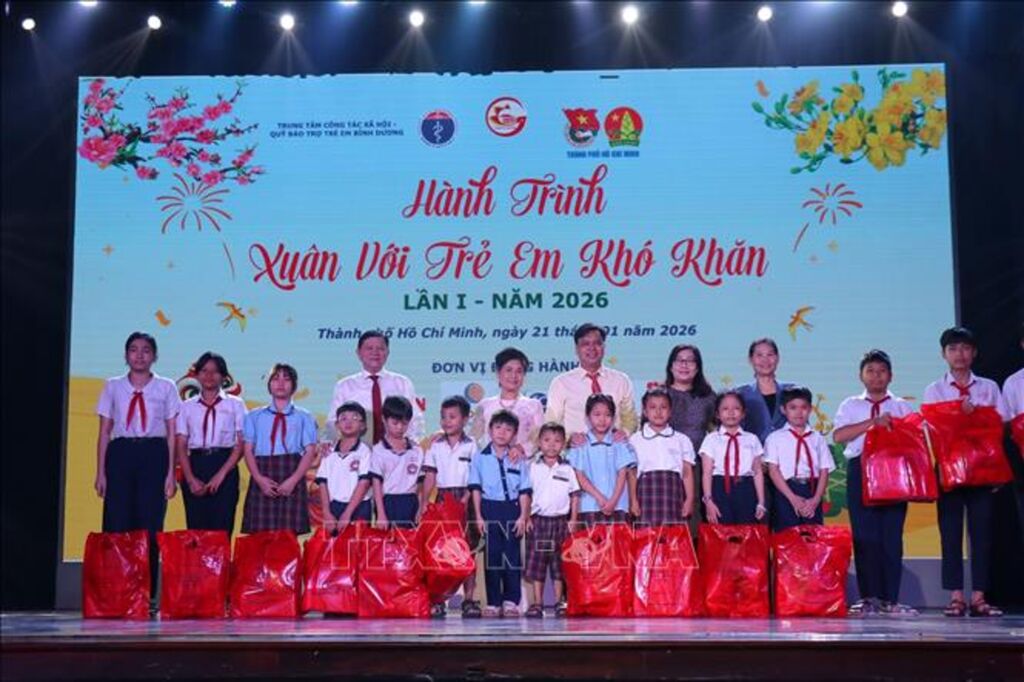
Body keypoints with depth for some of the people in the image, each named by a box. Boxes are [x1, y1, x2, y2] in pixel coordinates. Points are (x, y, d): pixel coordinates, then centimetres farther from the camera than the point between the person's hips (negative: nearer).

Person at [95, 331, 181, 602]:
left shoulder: (166, 387, 7)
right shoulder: (112, 387, 10)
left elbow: (171, 434, 5)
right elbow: (104, 432, 9)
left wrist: (171, 473, -2)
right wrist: (101, 473, 3)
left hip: (153, 455, -1)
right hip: (120, 454, 1)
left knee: (150, 526, -2)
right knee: (117, 523, -4)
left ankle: (147, 596, 3)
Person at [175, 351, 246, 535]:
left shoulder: (235, 404, 8)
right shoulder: (187, 406, 12)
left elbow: (241, 444, 1)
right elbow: (181, 446, 6)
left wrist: (221, 474, -10)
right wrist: (190, 478, -8)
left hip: (224, 465, -2)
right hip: (195, 466, 2)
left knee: (221, 529, -7)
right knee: (195, 529, -2)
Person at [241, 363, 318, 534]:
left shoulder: (304, 417, 11)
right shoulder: (254, 416, 15)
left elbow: (310, 451, 2)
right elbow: (248, 451, 7)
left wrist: (293, 480, -12)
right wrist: (259, 479, -9)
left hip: (292, 483, -1)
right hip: (262, 482, 1)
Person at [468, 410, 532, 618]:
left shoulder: (518, 459, 6)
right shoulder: (480, 458, 4)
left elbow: (524, 491, 6)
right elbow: (476, 488, 4)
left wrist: (523, 516, -3)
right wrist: (479, 516, -3)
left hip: (512, 509, 1)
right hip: (490, 509, -1)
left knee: (513, 556, 1)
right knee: (492, 556, 1)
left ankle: (511, 601, 8)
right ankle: (493, 603, 7)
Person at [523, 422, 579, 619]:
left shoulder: (567, 469, 5)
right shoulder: (533, 468, 4)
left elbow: (575, 495, 8)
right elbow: (526, 494, 6)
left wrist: (573, 519, 2)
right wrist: (526, 517, -2)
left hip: (561, 520, 0)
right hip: (538, 520, 0)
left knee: (559, 563, 4)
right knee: (536, 562, -1)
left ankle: (559, 603, 11)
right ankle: (537, 603, 5)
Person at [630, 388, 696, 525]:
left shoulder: (681, 440, 14)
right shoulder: (635, 440, 11)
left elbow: (687, 472, 11)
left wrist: (689, 499, 3)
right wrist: (633, 501, 0)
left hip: (672, 490, 1)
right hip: (647, 488, -1)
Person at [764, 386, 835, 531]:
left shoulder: (818, 439, 13)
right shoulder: (775, 438, 6)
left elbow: (824, 471, 7)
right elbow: (773, 470, -2)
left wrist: (816, 500, -8)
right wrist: (793, 498, -12)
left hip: (812, 491, 2)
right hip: (786, 493, -2)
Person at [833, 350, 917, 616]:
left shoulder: (903, 407, 16)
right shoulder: (850, 406, 13)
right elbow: (838, 435, -4)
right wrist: (873, 422, -12)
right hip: (860, 471, 0)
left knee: (892, 536, -2)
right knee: (865, 535, -3)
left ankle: (890, 599, 1)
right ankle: (869, 597, 2)